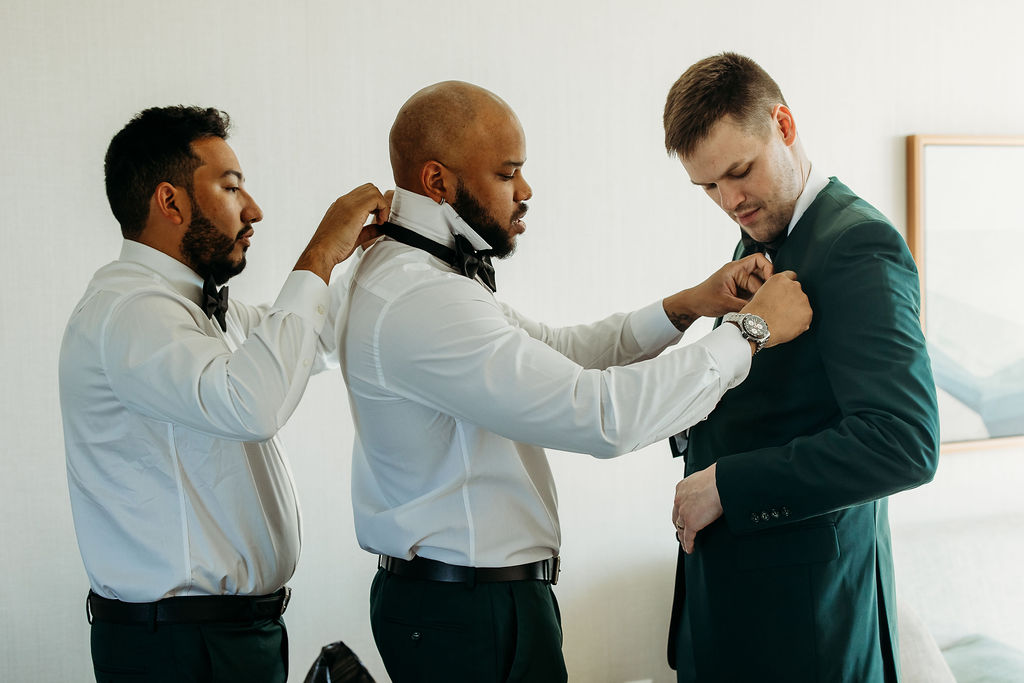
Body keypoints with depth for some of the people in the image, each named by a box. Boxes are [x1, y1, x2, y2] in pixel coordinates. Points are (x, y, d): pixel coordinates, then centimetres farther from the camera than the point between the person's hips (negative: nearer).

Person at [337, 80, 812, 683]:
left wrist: (687, 307, 3)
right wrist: (752, 330, -20)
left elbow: (553, 352, 15)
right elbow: (602, 415, -30)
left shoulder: (423, 275, 9)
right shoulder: (418, 303, -26)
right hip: (470, 616, -10)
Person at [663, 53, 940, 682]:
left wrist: (727, 485, -21)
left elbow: (904, 443, -26)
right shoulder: (759, 241, 13)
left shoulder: (859, 246, -16)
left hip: (805, 605, -8)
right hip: (727, 580, 8)